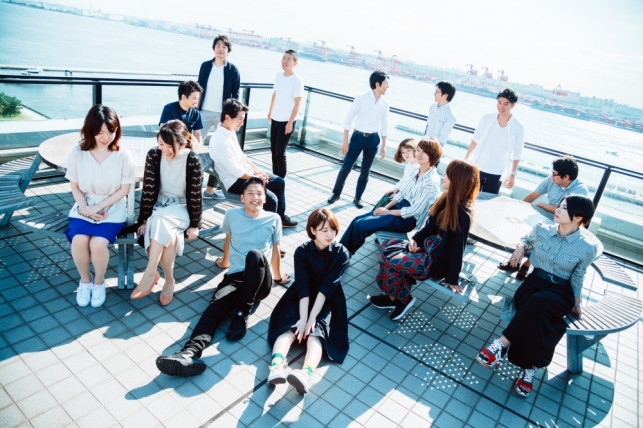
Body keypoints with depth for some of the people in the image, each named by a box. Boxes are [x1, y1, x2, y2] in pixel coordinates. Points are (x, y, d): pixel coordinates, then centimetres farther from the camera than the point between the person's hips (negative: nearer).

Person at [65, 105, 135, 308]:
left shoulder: (123, 155, -10)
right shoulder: (77, 153, -5)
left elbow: (124, 189, -6)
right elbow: (75, 186, 3)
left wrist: (98, 207, -13)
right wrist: (85, 208, -13)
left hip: (112, 209, -2)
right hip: (84, 208, 2)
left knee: (98, 243, -26)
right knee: (79, 241, -26)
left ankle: (99, 282, 5)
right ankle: (85, 280, 6)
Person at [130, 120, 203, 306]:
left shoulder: (193, 161, -14)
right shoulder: (154, 155, -7)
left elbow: (195, 195, -9)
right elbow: (148, 190, -5)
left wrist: (194, 225, -7)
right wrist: (144, 219, -7)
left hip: (181, 209, -2)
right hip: (159, 205, 2)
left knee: (159, 220, -35)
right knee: (169, 234, -31)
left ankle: (150, 274, -26)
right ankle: (169, 280, -17)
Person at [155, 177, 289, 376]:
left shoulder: (273, 219, 6)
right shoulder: (232, 215, 8)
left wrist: (278, 276, 27)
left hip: (260, 282, -1)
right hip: (235, 277, 2)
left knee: (255, 254, -36)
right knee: (215, 306, -31)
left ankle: (242, 313, -24)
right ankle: (190, 352, -54)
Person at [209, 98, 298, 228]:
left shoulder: (231, 131, 3)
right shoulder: (220, 141, -27)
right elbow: (236, 172, -24)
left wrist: (256, 169, 5)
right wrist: (256, 177, -11)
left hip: (246, 173, 10)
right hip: (234, 182, -10)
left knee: (279, 182, 13)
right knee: (271, 199, -22)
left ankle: (280, 217, 28)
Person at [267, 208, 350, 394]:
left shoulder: (341, 253, -10)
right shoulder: (302, 251, -8)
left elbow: (327, 288, -17)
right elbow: (303, 287, -17)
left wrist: (312, 317, -24)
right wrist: (303, 318, -27)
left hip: (327, 301, -2)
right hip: (301, 297, 2)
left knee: (316, 331, -28)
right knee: (290, 326, -26)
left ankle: (305, 374, -54)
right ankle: (276, 367, -49)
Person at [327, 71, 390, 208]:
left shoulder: (384, 102, 0)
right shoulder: (361, 98, -11)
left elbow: (384, 125, 9)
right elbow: (348, 119, -8)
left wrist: (384, 145, 9)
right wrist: (345, 141, -10)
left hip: (373, 139, 3)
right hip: (358, 136, -3)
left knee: (365, 170, 10)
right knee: (346, 167, 1)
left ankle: (358, 197, 24)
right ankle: (336, 193, 20)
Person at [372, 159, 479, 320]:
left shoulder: (463, 213, -24)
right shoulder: (449, 198, 1)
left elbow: (458, 247, -20)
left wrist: (452, 279, -14)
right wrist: (415, 239, -4)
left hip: (437, 261, -9)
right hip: (429, 245, 9)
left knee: (392, 262, -20)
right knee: (387, 246, -3)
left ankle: (401, 298, 7)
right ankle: (396, 295, 3)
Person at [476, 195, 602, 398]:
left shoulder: (587, 247, -7)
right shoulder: (542, 230, 0)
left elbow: (577, 277, 7)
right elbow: (527, 239, 24)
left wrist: (576, 302, 12)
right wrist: (520, 247, 3)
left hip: (561, 291, -3)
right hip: (535, 280, 3)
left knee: (537, 302, -38)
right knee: (537, 317, -33)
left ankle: (503, 343, -31)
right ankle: (529, 367, -27)